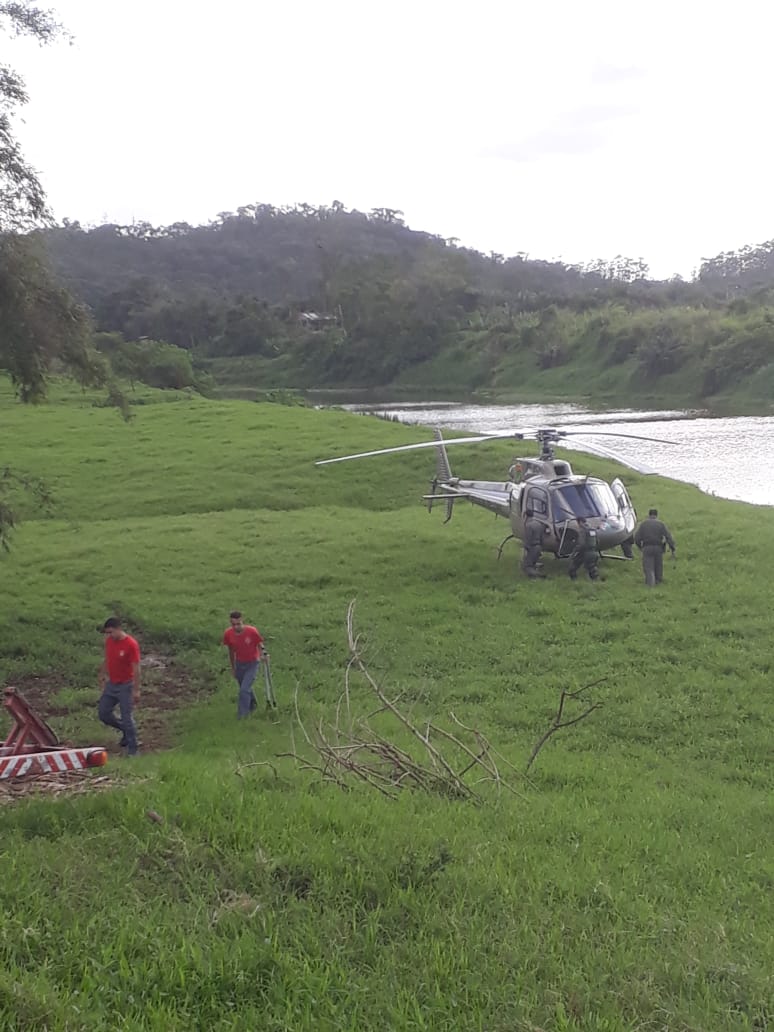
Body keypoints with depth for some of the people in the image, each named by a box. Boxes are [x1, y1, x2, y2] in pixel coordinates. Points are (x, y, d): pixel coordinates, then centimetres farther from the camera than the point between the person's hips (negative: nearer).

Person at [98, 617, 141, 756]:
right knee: (103, 713, 10)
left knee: (127, 718, -3)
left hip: (125, 686, -7)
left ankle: (132, 750, 9)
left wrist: (136, 690, -20)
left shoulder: (131, 644, -21)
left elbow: (136, 669, -20)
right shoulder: (109, 641, -1)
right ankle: (125, 730, 31)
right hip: (111, 685, 7)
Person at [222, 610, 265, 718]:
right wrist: (233, 667, 12)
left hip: (252, 664, -4)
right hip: (239, 664, 4)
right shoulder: (228, 633, -16)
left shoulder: (252, 631, -26)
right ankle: (252, 705, 50)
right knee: (246, 688, 21)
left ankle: (242, 715, 0)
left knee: (244, 690, -13)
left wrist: (262, 654, -28)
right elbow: (231, 650, 2)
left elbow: (260, 645, -7)